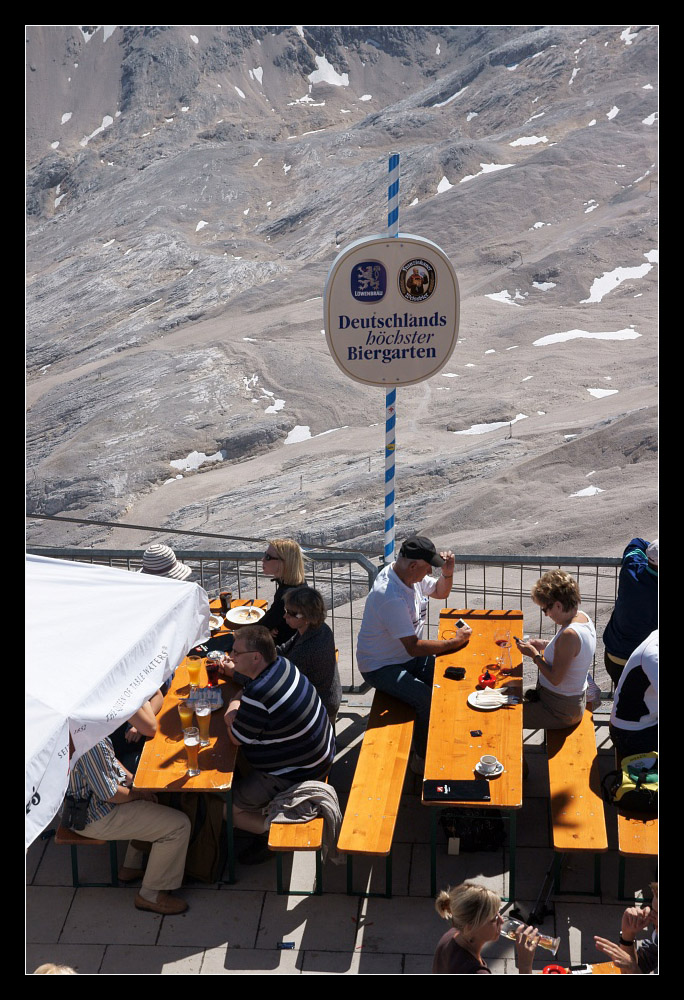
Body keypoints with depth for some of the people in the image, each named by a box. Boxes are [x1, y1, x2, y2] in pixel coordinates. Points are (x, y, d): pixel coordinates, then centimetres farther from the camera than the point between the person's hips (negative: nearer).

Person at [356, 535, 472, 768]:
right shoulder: (390, 596, -32)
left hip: (409, 656, 9)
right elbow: (413, 647, -29)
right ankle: (423, 758, -5)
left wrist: (447, 573, -5)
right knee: (427, 699, -25)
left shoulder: (412, 575, -4)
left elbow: (440, 592, 17)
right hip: (380, 667, -9)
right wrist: (455, 641, -20)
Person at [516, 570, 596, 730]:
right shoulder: (582, 617, -2)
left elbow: (555, 678, -26)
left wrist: (534, 654, -13)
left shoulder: (569, 634, -31)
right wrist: (545, 645, 5)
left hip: (561, 711, -10)